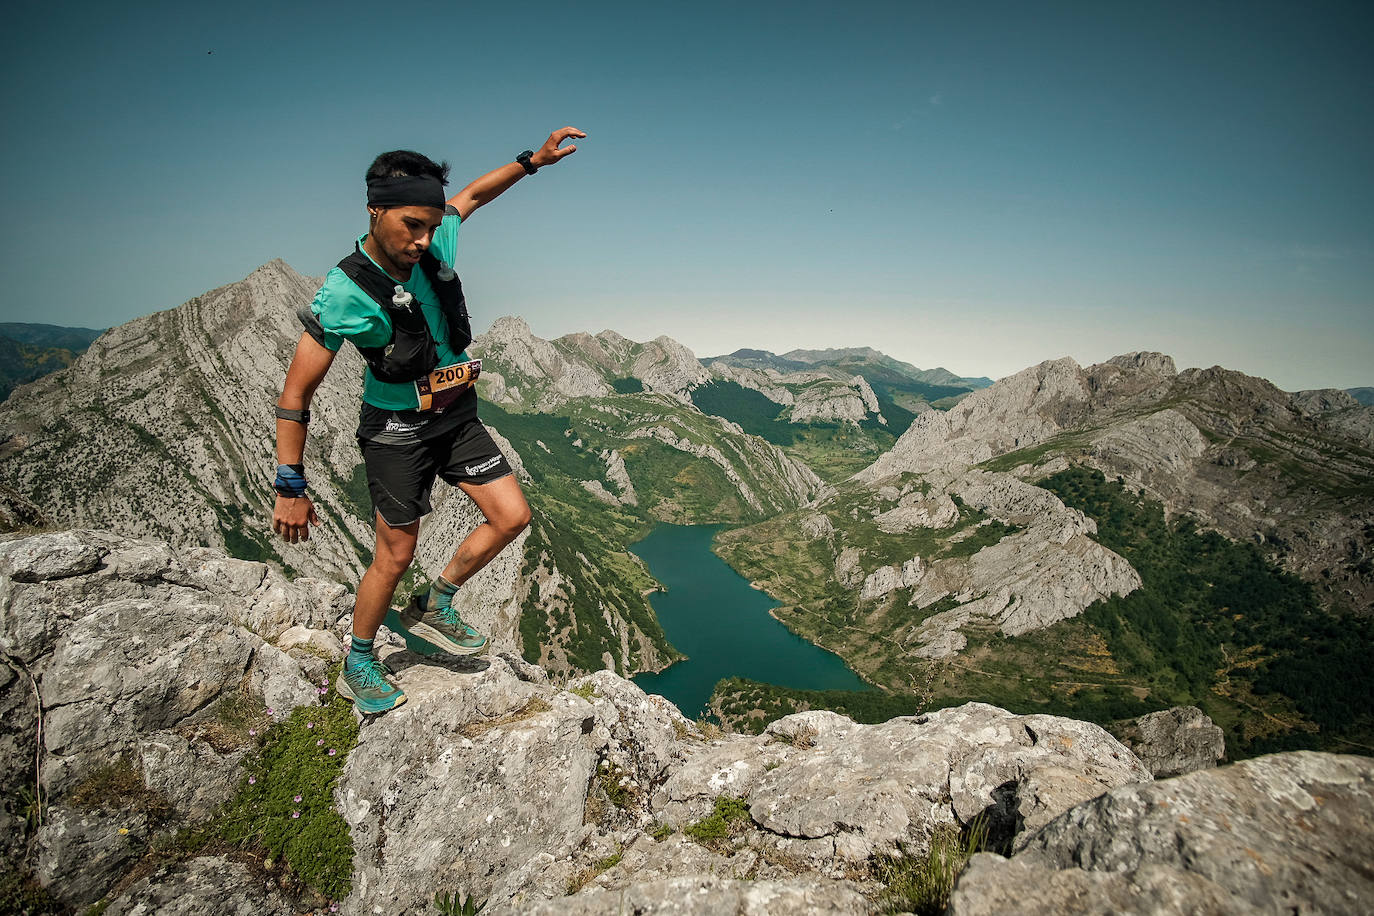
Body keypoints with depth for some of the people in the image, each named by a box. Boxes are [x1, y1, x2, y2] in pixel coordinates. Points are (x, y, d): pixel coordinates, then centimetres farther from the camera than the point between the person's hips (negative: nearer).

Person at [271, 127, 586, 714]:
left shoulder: (435, 244, -8)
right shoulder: (347, 292, -23)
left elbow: (471, 195, 16)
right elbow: (296, 392, -18)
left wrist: (533, 160, 11)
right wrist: (290, 488, -17)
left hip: (457, 417, 6)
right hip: (397, 429, -6)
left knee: (512, 517, 1)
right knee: (395, 555, 2)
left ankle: (434, 606, 21)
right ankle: (358, 667, 27)